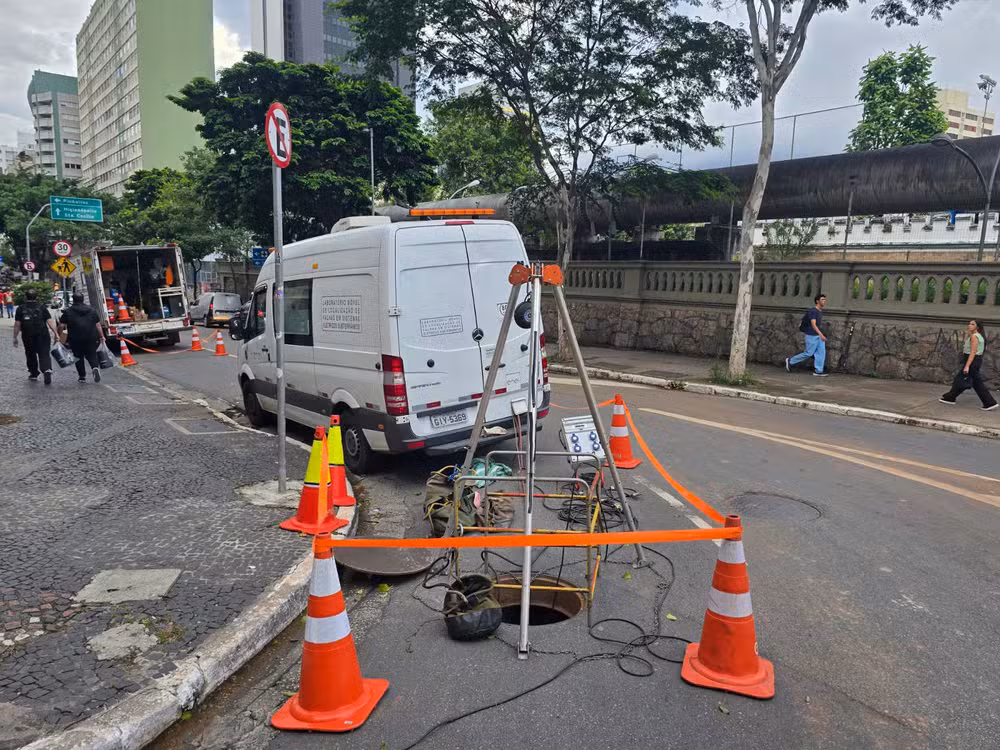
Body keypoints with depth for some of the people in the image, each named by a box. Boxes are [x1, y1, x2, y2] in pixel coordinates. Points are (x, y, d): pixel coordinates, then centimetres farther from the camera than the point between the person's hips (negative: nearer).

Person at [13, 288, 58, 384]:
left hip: (27, 337, 1)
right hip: (43, 336, -1)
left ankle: (33, 374, 26)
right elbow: (49, 321, -7)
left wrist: (15, 338, 6)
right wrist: (55, 333, -7)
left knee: (31, 355, 17)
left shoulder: (21, 308, 2)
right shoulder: (42, 307, 1)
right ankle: (47, 370, -27)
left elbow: (17, 324, 0)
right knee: (44, 354, -3)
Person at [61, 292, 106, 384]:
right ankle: (95, 367, -22)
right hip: (91, 338, 2)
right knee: (91, 355, 7)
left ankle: (82, 377, 12)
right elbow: (98, 324, 9)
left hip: (76, 339, -2)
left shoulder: (68, 311, 2)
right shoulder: (91, 310, 10)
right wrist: (102, 336, 13)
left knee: (79, 357, 10)